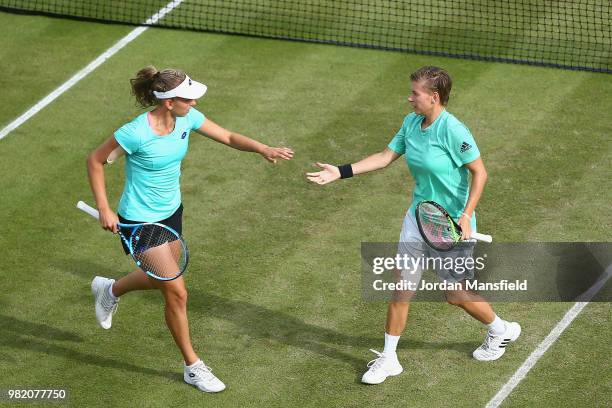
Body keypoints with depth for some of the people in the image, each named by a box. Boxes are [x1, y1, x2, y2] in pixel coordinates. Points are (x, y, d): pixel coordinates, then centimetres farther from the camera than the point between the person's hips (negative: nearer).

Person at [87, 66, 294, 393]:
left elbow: (229, 137, -1)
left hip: (171, 211, 8)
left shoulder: (187, 118, -10)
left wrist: (263, 149, -19)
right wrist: (104, 210, -17)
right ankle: (192, 366, 17)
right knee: (176, 292, -2)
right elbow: (95, 160, -16)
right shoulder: (136, 133, -29)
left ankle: (109, 290, 56)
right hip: (140, 221, -8)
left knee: (163, 278, 25)